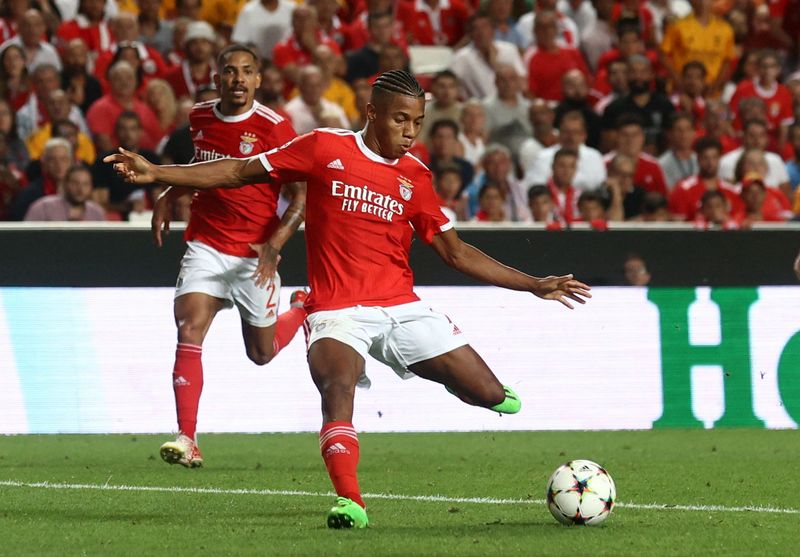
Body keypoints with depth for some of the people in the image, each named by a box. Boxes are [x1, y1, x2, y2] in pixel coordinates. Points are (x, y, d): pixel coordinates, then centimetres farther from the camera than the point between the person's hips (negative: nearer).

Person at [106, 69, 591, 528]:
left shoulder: (415, 176, 9)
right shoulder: (325, 149, -1)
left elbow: (456, 252, 14)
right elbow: (240, 173, 2)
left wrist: (534, 285, 11)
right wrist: (156, 173, -5)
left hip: (402, 308, 3)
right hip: (338, 312, -3)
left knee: (490, 395, -2)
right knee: (338, 385, -34)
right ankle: (349, 500, -36)